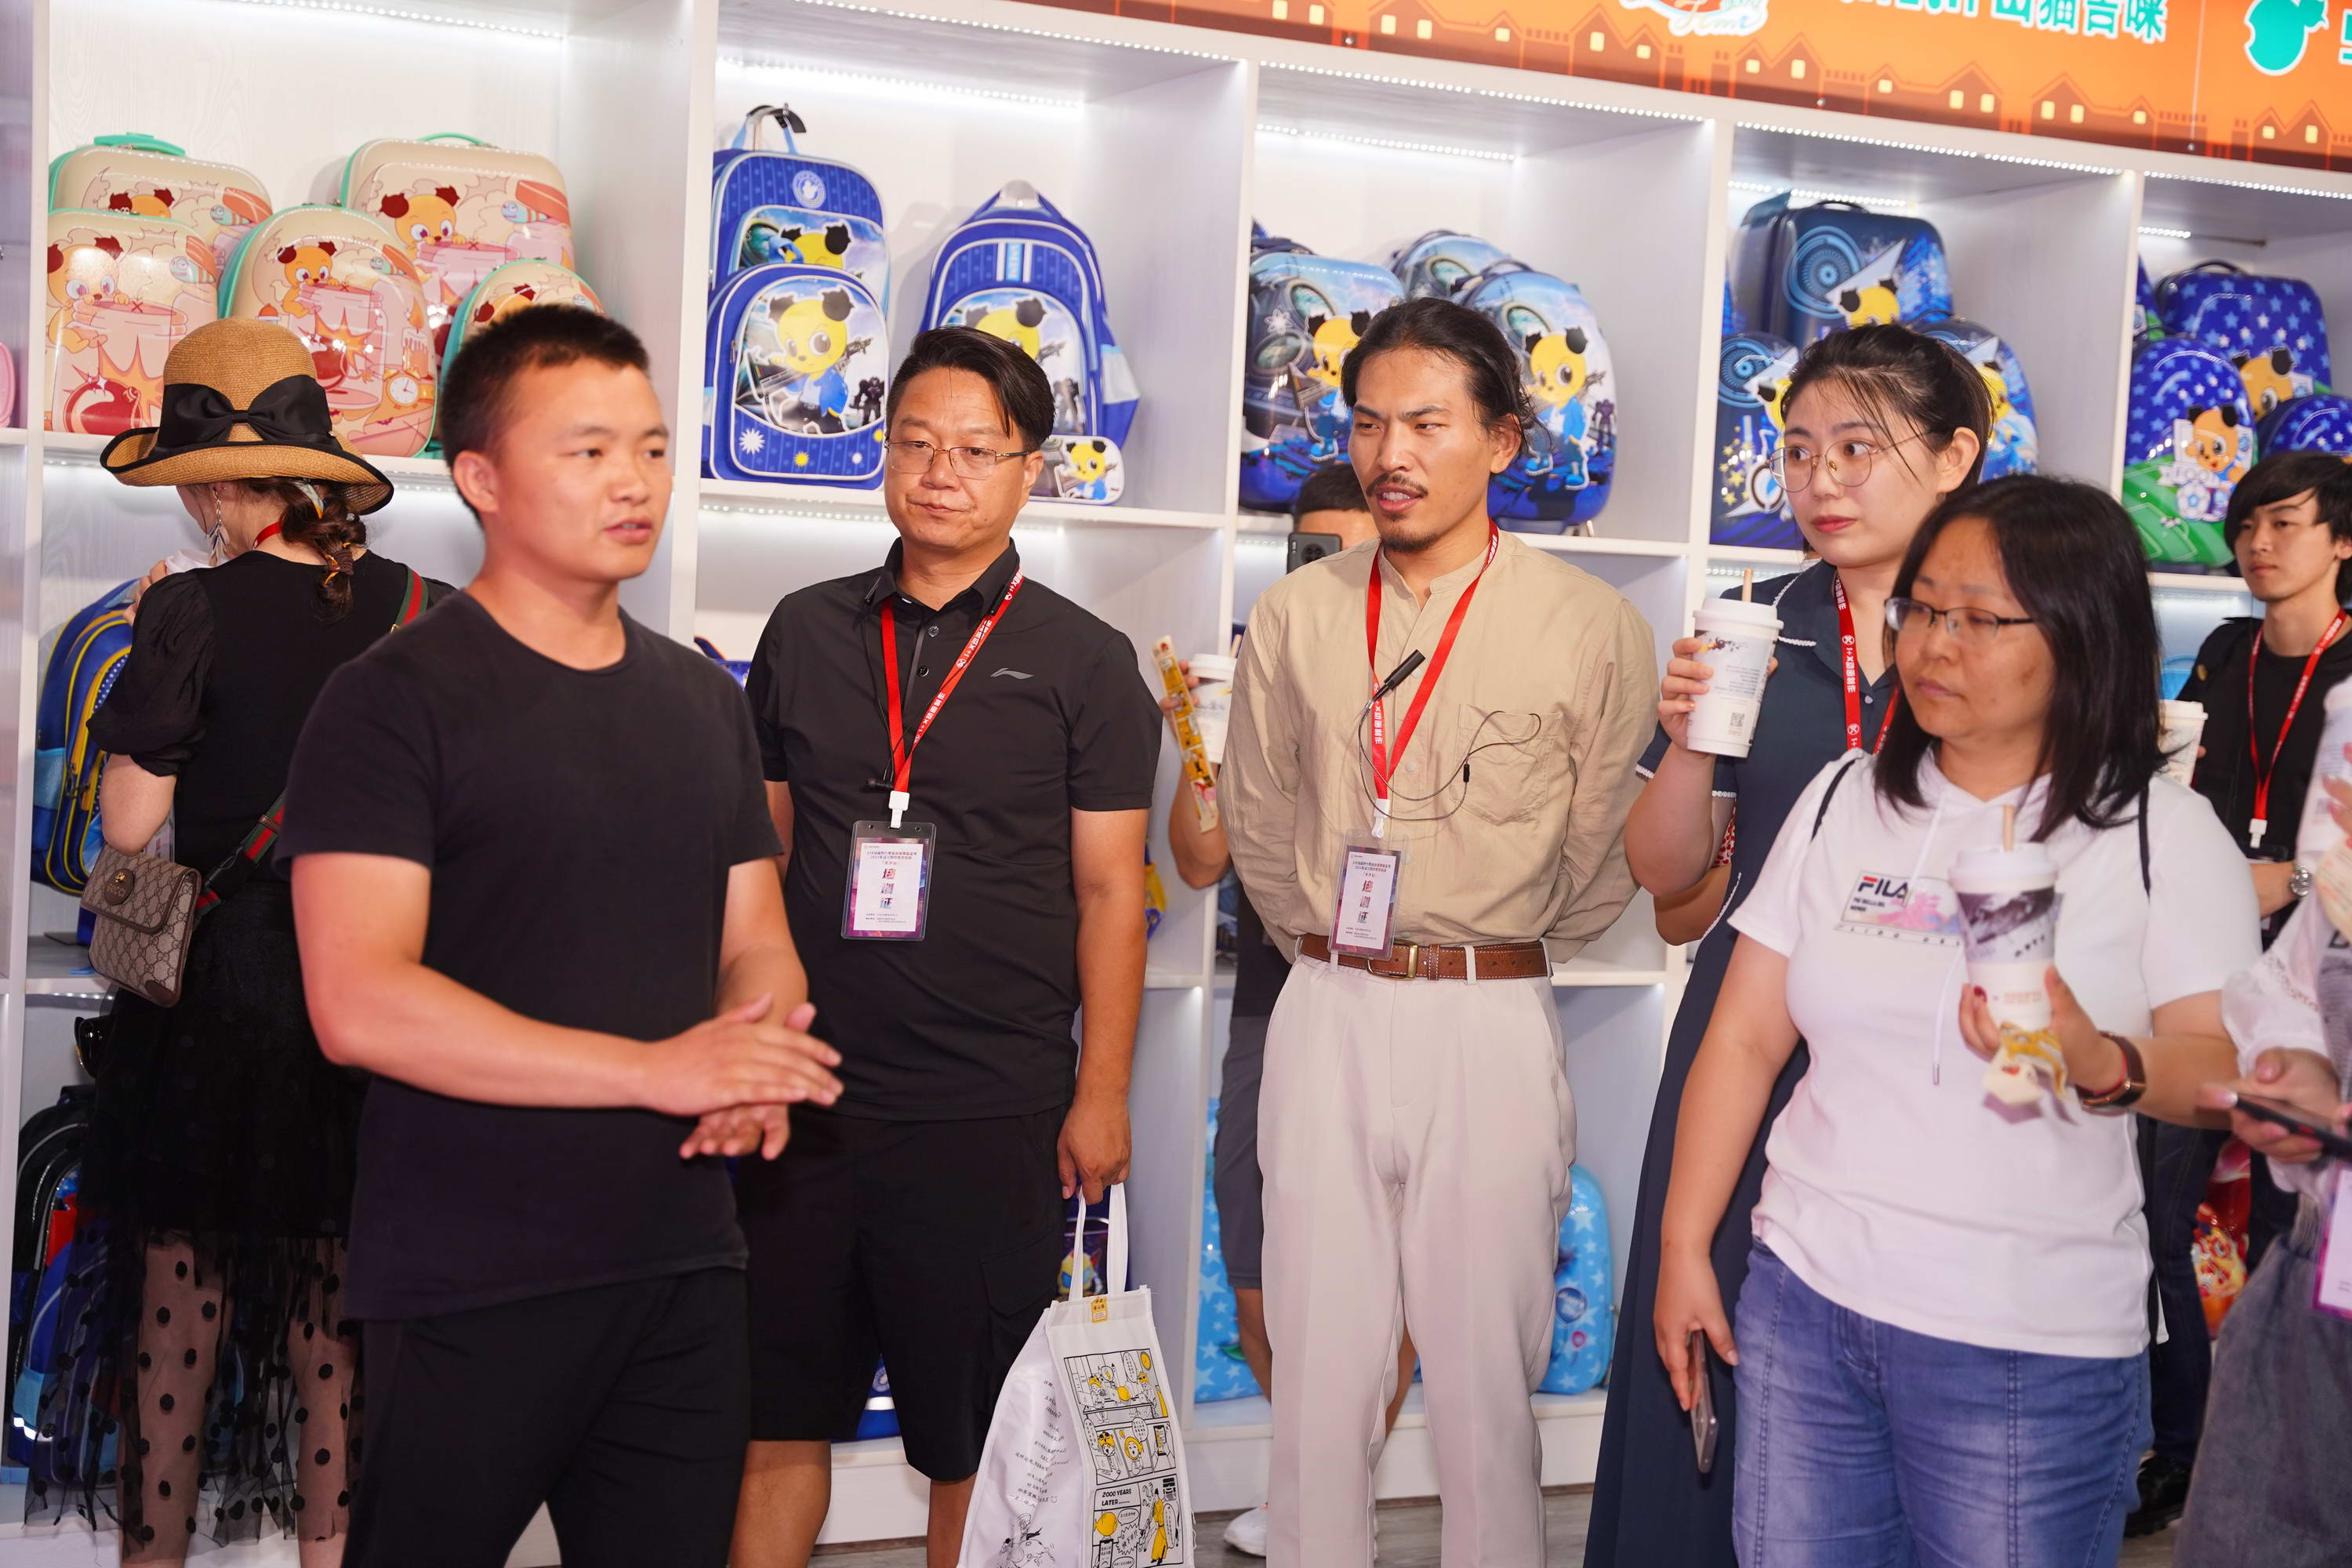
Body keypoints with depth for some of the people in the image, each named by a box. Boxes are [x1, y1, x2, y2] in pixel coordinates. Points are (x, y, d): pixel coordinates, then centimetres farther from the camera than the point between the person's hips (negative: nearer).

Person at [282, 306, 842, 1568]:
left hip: (686, 1270, 6)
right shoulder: (396, 699, -8)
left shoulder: (702, 699, 13)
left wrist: (756, 1059, -8)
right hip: (469, 1290, -5)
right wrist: (659, 1068, -21)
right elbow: (358, 1004, -18)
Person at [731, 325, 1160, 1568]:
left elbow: (1110, 891, -1)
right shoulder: (807, 633, 8)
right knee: (773, 1416, 10)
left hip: (994, 1114, -2)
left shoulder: (1084, 662, -1)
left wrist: (1100, 1096, -6)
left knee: (973, 1442, 8)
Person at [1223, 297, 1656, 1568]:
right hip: (1325, 1015, 3)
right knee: (1318, 1368, 7)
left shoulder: (1590, 627, -2)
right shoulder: (1293, 619, 6)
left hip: (1493, 1023, -2)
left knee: (1485, 1379, 3)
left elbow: (1605, 853, 4)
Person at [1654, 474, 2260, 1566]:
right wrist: (1682, 1250, 6)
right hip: (1804, 1303, 3)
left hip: (2032, 1350, -3)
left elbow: (2233, 1068, -9)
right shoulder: (1842, 801, 8)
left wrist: (2099, 1063, -29)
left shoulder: (2162, 833, -2)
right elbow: (1743, 1041, 8)